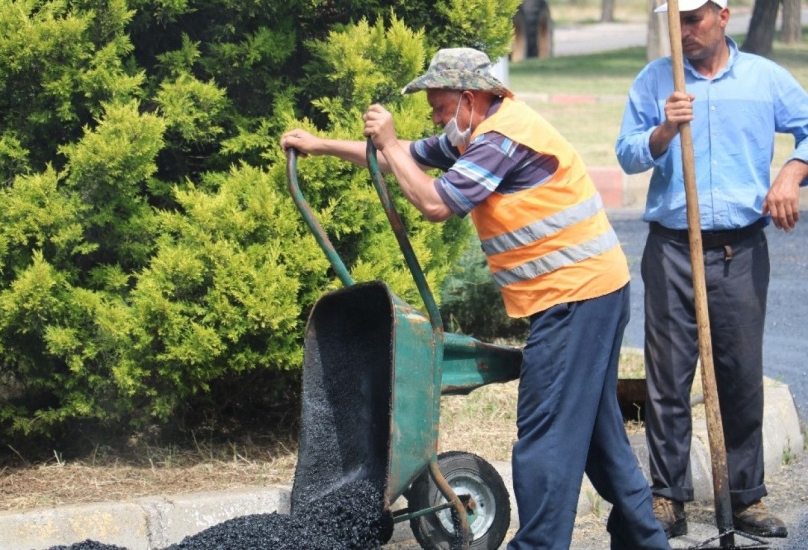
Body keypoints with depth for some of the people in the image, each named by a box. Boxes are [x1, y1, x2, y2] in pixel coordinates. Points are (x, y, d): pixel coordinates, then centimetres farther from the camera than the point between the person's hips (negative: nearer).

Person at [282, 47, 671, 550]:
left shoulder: (503, 137, -18)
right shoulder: (478, 133, 14)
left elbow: (435, 203, -19)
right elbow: (413, 157, 23)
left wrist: (388, 143, -8)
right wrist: (323, 146, 21)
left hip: (575, 292, -11)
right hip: (594, 286, 11)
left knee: (546, 432, -9)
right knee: (595, 424, 17)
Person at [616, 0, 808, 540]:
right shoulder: (654, 80, 5)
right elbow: (628, 154, 0)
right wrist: (664, 131, -19)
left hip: (741, 251, 0)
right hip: (672, 249, 0)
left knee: (743, 378, 4)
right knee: (669, 378, 0)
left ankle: (746, 496, 12)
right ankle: (669, 496, 5)